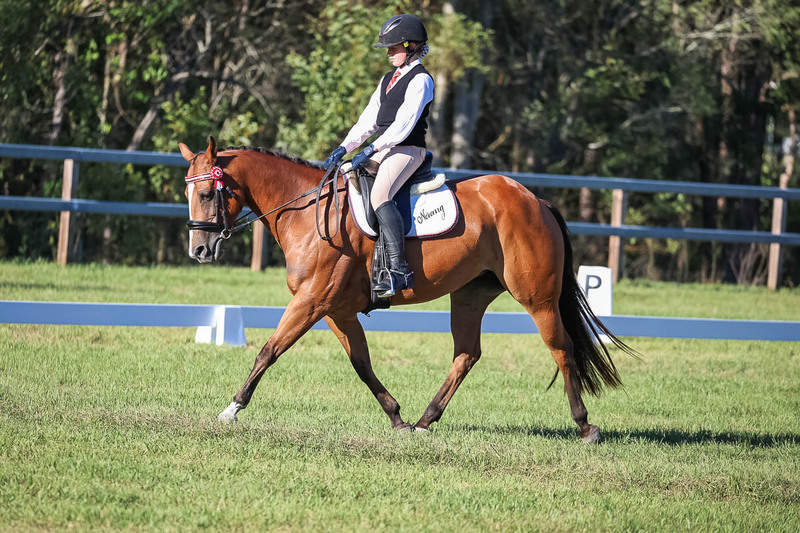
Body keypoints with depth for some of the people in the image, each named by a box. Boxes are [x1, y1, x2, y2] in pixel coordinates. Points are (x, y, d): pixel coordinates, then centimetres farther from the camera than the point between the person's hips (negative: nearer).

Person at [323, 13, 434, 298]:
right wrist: (344, 147, 5)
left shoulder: (420, 80, -8)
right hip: (384, 149, 10)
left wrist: (372, 149, -24)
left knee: (378, 195, -31)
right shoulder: (388, 79, 21)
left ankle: (399, 269, -37)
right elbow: (369, 119, 18)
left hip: (407, 149, -10)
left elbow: (404, 123, -18)